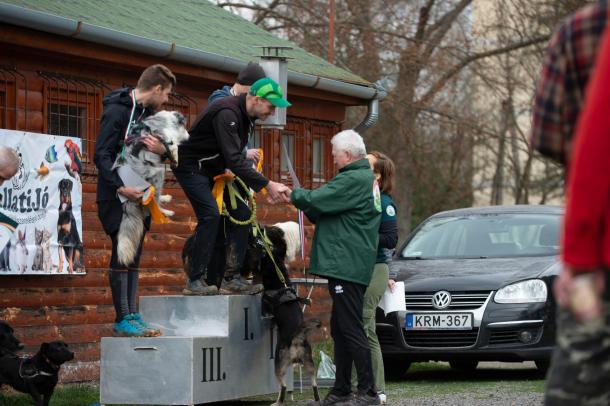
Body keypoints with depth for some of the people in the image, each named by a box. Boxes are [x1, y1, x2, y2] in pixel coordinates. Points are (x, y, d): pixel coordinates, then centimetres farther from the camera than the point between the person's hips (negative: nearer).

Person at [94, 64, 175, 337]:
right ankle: (123, 320, -6)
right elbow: (101, 154, -18)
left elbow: (172, 149, 11)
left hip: (139, 194, 8)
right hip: (117, 196, -8)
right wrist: (120, 187, -28)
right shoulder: (117, 111, -12)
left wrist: (162, 149, -13)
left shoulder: (149, 113, 12)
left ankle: (132, 315, 10)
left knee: (134, 256, 8)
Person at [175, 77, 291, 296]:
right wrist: (267, 185, -34)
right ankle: (195, 281, -19)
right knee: (210, 214, -23)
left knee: (241, 212, 2)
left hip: (214, 167, 10)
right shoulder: (227, 113, -29)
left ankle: (232, 277, 5)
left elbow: (236, 157, 5)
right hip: (191, 165, -10)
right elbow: (234, 161, -34)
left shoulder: (246, 115, 2)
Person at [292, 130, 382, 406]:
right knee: (340, 330, 14)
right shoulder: (366, 179, 20)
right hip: (348, 266, 11)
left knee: (351, 330, -9)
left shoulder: (353, 180, -14)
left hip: (346, 266, -11)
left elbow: (315, 201, -19)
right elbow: (327, 210, 22)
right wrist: (302, 198, 9)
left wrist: (294, 194, 0)